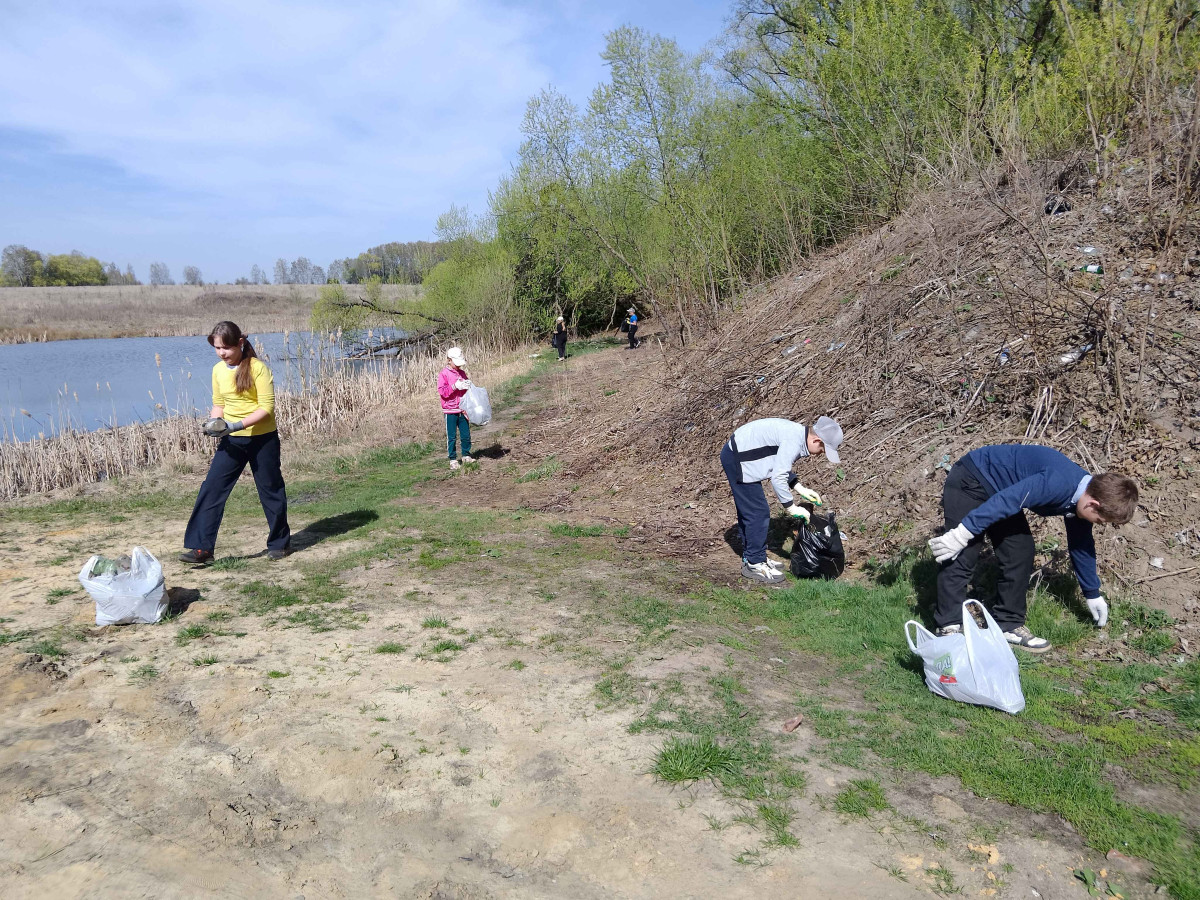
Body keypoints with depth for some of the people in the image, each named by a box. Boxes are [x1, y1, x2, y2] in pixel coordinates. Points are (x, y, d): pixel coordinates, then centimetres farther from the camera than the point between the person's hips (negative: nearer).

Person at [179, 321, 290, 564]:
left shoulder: (257, 368, -14)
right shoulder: (218, 370, 4)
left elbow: (267, 407, -17)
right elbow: (218, 404, 14)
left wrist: (237, 424, -26)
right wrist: (213, 422, -6)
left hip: (262, 438, -5)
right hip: (231, 440, 5)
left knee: (271, 490, 7)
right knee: (211, 489, -3)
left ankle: (280, 543, 24)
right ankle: (201, 548, 1)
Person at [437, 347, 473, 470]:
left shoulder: (462, 373, 11)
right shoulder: (443, 374, -6)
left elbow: (466, 390, 22)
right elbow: (442, 391, -14)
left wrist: (468, 385, 0)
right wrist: (455, 386, -23)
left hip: (462, 410, 5)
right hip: (450, 411, -5)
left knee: (466, 434, 7)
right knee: (451, 436, 0)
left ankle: (466, 456, 22)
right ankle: (452, 460, 8)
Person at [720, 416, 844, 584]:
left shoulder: (796, 432, 7)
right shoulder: (794, 442, -23)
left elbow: (780, 467, 18)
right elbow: (778, 478, -24)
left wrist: (799, 488, 12)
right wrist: (791, 507, -14)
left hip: (735, 456, 11)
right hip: (737, 459, -11)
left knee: (747, 511, 18)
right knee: (758, 512, -7)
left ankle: (750, 557, 30)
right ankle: (755, 564, 3)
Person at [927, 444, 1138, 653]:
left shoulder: (1082, 495, 1)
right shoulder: (1060, 484, -30)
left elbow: (1081, 546, 15)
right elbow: (1004, 501, -35)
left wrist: (1092, 594, 26)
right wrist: (961, 535, -34)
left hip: (999, 488, 9)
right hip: (970, 482, -9)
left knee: (1021, 552, 2)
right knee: (960, 559, -13)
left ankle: (1008, 624, 12)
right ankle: (948, 628, -6)